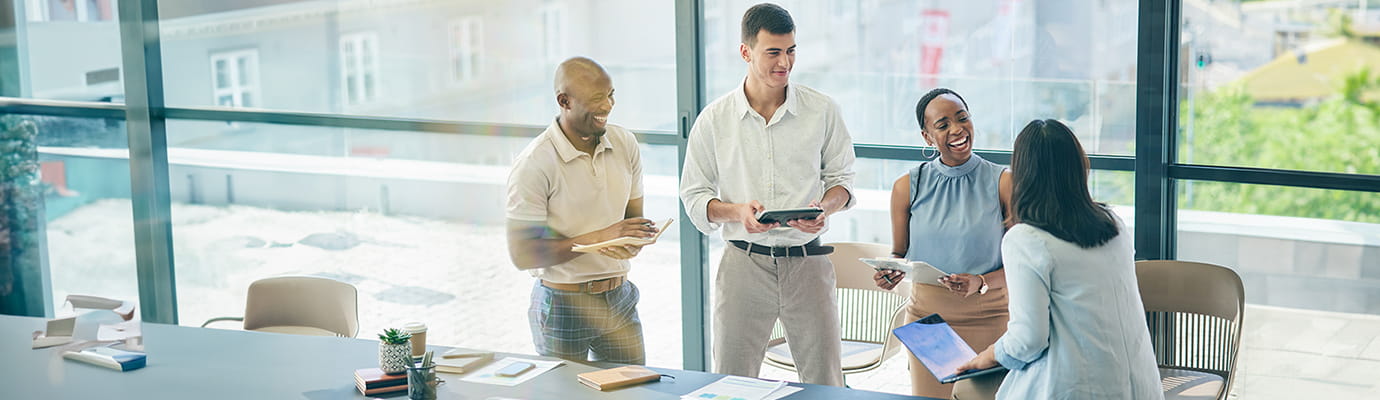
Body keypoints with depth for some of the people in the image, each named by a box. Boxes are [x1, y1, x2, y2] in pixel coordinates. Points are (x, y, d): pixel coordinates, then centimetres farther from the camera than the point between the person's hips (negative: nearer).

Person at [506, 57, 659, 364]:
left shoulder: (624, 143, 2)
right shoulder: (534, 164, -17)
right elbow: (522, 253, -17)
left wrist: (635, 241, -13)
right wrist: (597, 238, -25)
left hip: (619, 300, 5)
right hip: (562, 305, -5)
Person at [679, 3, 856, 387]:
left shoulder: (822, 110, 2)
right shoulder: (714, 119, 0)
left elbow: (841, 178, 11)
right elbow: (694, 196, 5)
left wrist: (824, 207, -12)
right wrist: (738, 212, -15)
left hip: (807, 261, 0)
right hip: (743, 263, 0)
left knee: (826, 384, 4)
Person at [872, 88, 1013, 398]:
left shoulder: (1003, 183, -5)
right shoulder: (908, 187, 1)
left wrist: (980, 283, -21)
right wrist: (890, 273, -11)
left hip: (988, 320, -2)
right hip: (926, 317, 2)